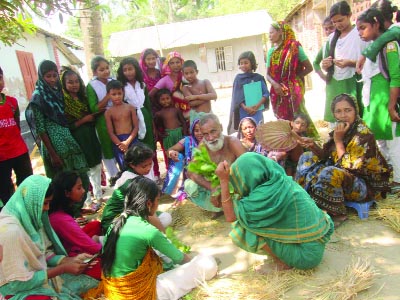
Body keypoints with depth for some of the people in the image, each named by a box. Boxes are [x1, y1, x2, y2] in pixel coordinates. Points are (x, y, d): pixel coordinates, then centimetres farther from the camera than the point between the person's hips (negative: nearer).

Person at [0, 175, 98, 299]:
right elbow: (20, 283, -23)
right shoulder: (10, 230, -27)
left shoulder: (29, 217, -3)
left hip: (40, 275, 8)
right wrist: (64, 268, -20)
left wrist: (70, 260, -9)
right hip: (19, 290, -8)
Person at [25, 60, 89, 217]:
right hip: (55, 144, -6)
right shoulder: (38, 98, -9)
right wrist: (52, 154, -13)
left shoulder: (59, 91, 10)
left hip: (70, 141, 7)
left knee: (81, 177, 11)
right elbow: (40, 129, -11)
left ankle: (77, 209, 30)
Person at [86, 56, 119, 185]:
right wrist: (108, 95, -20)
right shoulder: (91, 86, -8)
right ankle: (113, 175, 23)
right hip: (104, 122, -4)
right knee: (108, 149, 8)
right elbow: (94, 109, -15)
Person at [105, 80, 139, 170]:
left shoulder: (130, 108, 2)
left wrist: (128, 142, -13)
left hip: (132, 139, 0)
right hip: (118, 142, 0)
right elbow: (110, 132, -1)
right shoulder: (108, 112, 2)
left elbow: (136, 127, -1)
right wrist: (121, 145, -13)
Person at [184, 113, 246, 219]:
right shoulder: (203, 146, -12)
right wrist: (212, 188, -33)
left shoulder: (232, 142, -23)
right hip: (215, 187, 3)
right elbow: (191, 171, -17)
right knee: (189, 185, -18)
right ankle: (218, 208, 4)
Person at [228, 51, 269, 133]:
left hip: (256, 110, 0)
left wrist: (257, 105, -16)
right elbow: (236, 97, -1)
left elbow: (266, 93, 0)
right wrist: (245, 107, -16)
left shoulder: (258, 78, 4)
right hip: (243, 112, 0)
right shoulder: (238, 78, 5)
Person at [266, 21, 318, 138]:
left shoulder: (294, 47, -2)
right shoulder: (271, 51, 11)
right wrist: (274, 84, -10)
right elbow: (268, 74, 9)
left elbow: (309, 68, -3)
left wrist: (293, 78, -10)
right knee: (283, 120, 8)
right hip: (278, 92, 5)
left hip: (293, 90, -4)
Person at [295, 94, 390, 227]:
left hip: (367, 184, -8)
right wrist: (313, 146, -15)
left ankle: (338, 214, -12)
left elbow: (349, 166, -27)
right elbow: (327, 156, 3)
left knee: (329, 174, -36)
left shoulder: (363, 134, -23)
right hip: (347, 176, 9)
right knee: (307, 158, 6)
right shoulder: (341, 129, -1)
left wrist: (338, 141, -24)